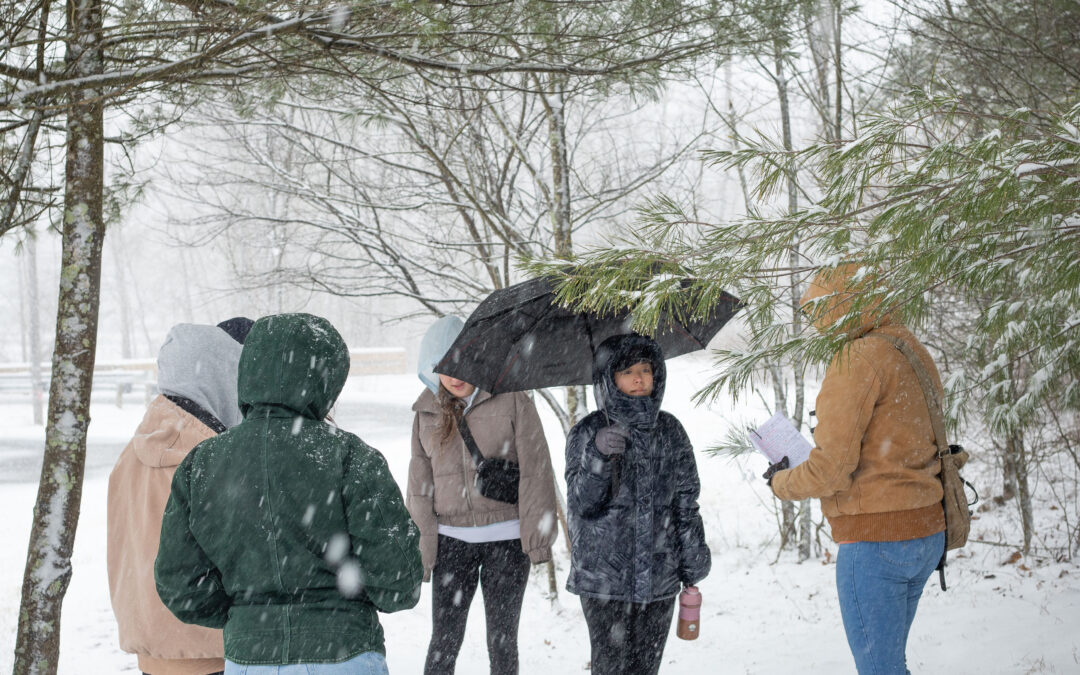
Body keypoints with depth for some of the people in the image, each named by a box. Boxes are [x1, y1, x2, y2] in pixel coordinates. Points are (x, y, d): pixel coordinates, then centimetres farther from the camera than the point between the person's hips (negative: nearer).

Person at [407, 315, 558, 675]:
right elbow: (420, 483, 9)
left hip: (505, 537, -2)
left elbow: (535, 469, -6)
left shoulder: (511, 399, -5)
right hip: (451, 540, 2)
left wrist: (538, 536, -10)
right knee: (443, 642, 0)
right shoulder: (427, 411, 5)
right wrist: (422, 545, 4)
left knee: (502, 639, 6)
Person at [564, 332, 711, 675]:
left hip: (659, 576, 3)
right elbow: (582, 503, -9)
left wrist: (693, 562, 10)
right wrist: (598, 457, -26)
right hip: (604, 578, -3)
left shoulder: (669, 431, 6)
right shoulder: (587, 433, -2)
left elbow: (686, 502, 11)